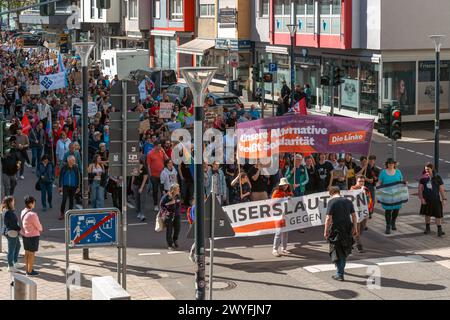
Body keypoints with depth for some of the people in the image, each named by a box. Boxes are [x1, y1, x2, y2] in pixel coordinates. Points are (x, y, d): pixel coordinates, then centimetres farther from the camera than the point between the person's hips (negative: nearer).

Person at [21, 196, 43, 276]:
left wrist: (38, 229, 4)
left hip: (24, 235, 8)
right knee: (31, 254, 5)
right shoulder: (32, 214, -27)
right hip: (33, 236, -8)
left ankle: (27, 269, 31)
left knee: (27, 253, 19)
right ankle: (30, 271, 13)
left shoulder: (23, 212, -1)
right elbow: (38, 226, -15)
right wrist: (40, 229, 8)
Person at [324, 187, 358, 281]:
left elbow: (329, 218, -14)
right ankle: (341, 270, 35)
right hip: (347, 229, 5)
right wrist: (355, 228, 11)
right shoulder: (348, 201, 5)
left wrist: (326, 231, -8)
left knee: (336, 251, 5)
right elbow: (354, 216, 5)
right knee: (344, 251, 21)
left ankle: (340, 274, 3)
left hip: (336, 229, -5)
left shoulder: (331, 202, -10)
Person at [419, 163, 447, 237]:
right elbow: (420, 189, -1)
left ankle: (439, 230, -2)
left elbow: (441, 189, -2)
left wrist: (444, 199, -5)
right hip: (426, 199, 2)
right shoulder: (423, 178, -2)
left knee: (438, 215, -5)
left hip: (436, 199, -2)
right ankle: (428, 229, 25)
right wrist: (421, 198, -10)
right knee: (427, 214, 12)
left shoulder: (438, 178, -5)